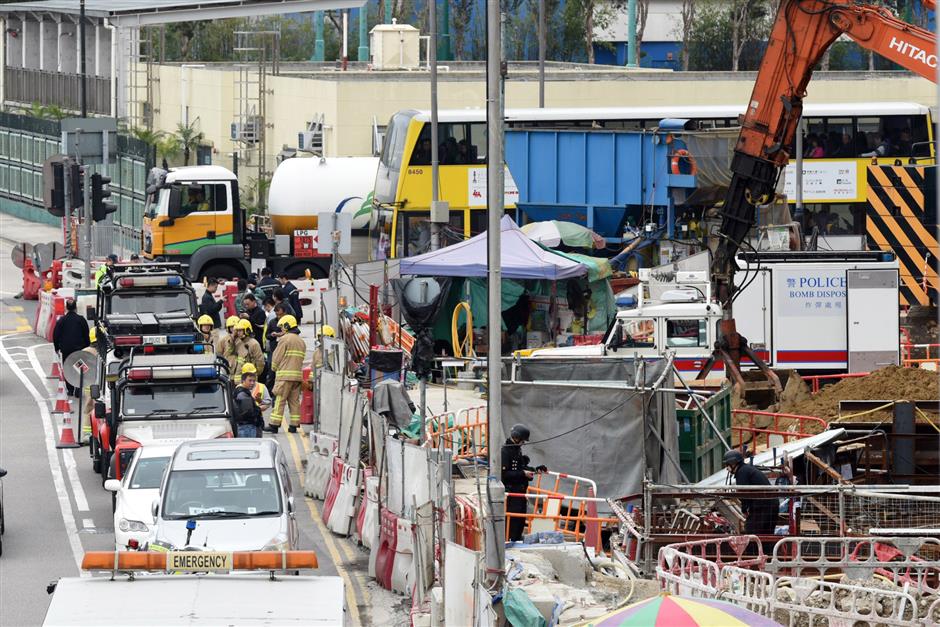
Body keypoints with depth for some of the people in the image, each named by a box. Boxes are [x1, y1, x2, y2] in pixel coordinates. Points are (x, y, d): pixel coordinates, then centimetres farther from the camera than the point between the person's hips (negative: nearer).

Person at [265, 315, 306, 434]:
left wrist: (274, 368, 11)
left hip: (285, 374, -7)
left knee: (279, 400, -6)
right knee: (294, 401, 9)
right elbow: (301, 358, 15)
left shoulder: (285, 339, -8)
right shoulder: (301, 341, 15)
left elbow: (277, 358, -6)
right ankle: (294, 425, 7)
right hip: (298, 374, 7)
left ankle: (274, 425, -8)